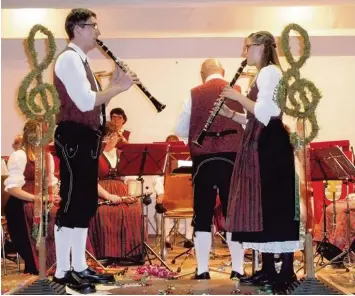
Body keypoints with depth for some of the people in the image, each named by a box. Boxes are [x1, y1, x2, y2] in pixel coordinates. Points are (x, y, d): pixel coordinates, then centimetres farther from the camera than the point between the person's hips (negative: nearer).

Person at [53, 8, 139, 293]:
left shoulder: (81, 60, 19)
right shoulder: (69, 58, -11)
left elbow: (94, 102, 16)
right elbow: (85, 102, -23)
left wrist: (115, 84, 4)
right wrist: (119, 87, -14)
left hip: (86, 138, 10)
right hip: (74, 137, -10)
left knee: (86, 203, 12)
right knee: (72, 203, -7)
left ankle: (79, 267, 19)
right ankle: (63, 271, -1)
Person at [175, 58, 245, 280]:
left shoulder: (195, 95, 0)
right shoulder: (238, 93, 1)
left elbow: (180, 131, 4)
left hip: (204, 160, -1)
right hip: (231, 158, 1)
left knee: (203, 217, 5)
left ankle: (203, 270, 5)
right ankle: (238, 269, 6)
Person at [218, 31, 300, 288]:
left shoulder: (270, 72, -8)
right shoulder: (264, 75, 22)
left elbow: (265, 112, -19)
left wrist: (238, 97, -9)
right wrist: (230, 114, 11)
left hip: (270, 146, -10)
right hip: (262, 147, 10)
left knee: (275, 207, -9)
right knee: (263, 208, 8)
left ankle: (287, 272, -5)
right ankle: (268, 269, 12)